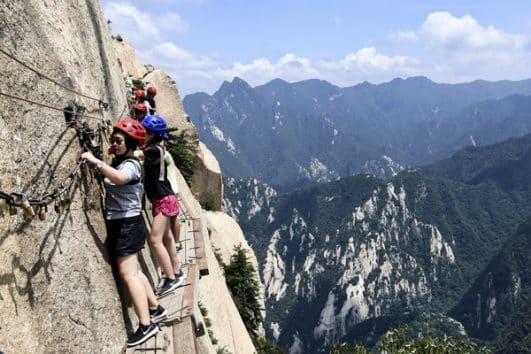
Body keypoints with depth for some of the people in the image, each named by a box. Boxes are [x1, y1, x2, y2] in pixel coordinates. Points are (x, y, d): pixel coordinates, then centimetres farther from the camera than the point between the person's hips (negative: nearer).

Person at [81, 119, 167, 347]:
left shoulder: (131, 165, -17)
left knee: (128, 275, -11)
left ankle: (146, 325, -8)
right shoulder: (117, 162, 15)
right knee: (133, 271, 18)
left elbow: (119, 178, -39)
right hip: (119, 224, 10)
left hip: (127, 225, -10)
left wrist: (95, 161, -40)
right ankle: (155, 309, 31)